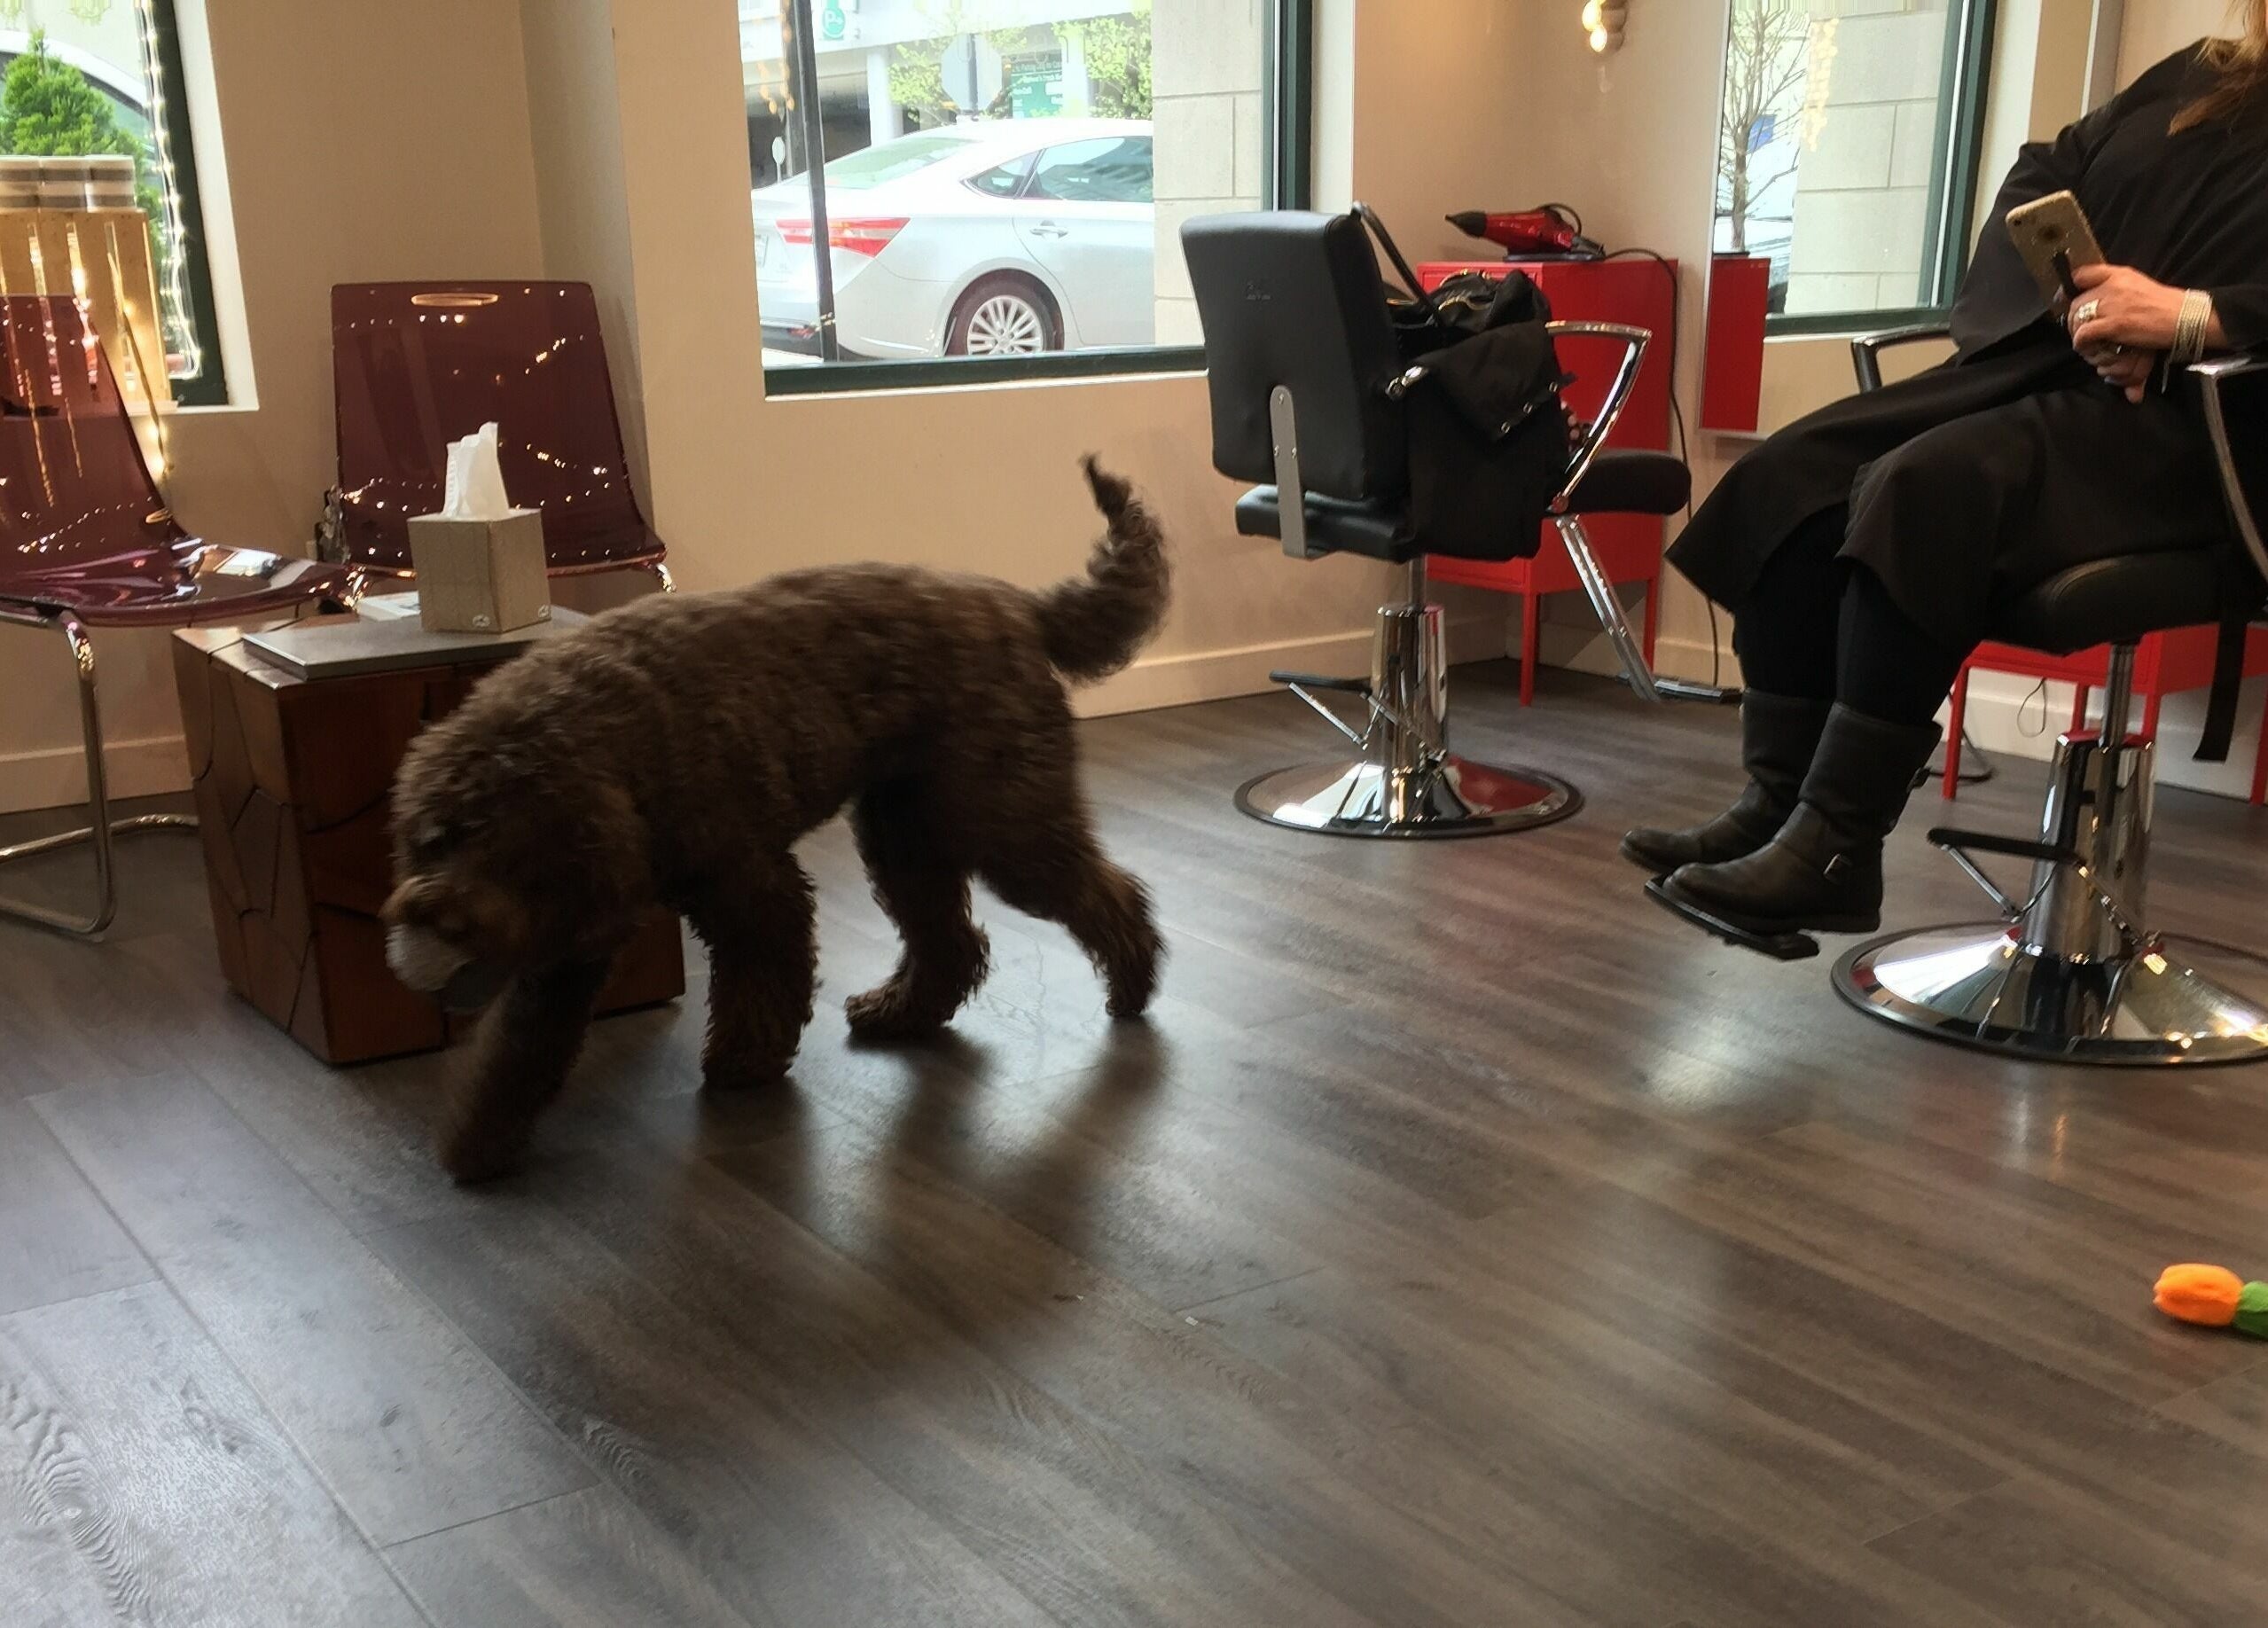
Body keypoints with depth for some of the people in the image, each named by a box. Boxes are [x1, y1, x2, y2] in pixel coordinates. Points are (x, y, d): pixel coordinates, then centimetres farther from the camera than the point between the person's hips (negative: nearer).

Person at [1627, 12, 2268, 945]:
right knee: (1795, 475, -15)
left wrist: (2192, 316, -24)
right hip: (2042, 368, 7)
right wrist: (2079, 300, -6)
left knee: (1929, 488, -34)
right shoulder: (2187, 81, 21)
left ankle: (1837, 844, -32)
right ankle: (1778, 801, -18)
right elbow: (2041, 179, 14)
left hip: (2190, 421, -7)